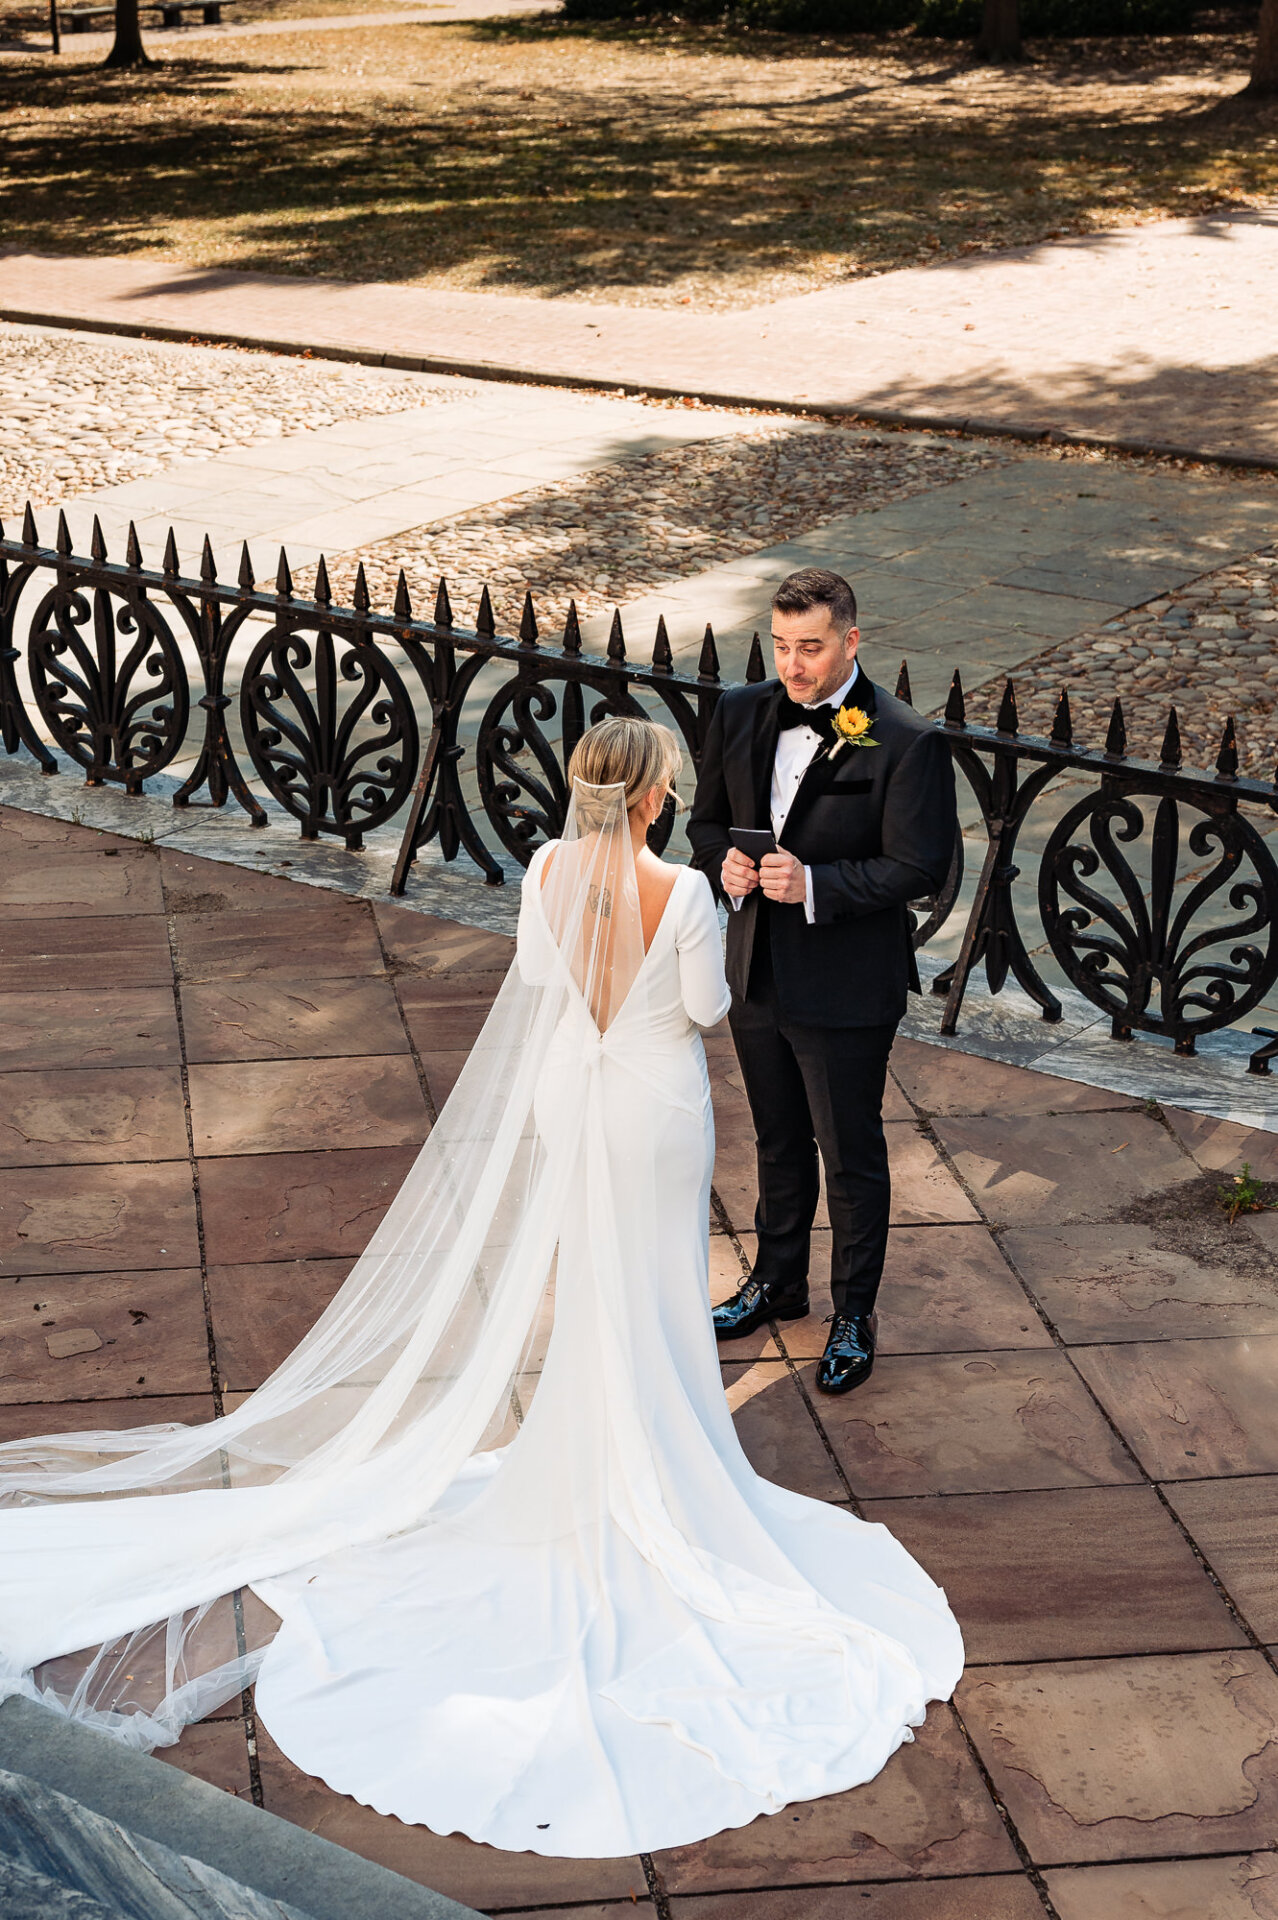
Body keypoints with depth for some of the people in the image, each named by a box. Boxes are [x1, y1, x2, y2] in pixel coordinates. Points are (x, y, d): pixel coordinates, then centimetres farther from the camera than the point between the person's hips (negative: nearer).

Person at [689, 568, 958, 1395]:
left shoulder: (906, 743, -18)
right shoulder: (742, 715, -1)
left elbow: (921, 866, -17)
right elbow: (709, 817, 10)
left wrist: (815, 885, -26)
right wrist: (724, 861, -12)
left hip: (846, 989, -5)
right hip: (758, 976, 5)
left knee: (852, 1160, 9)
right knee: (780, 1143, 24)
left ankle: (855, 1316, 27)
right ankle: (778, 1282, 44)